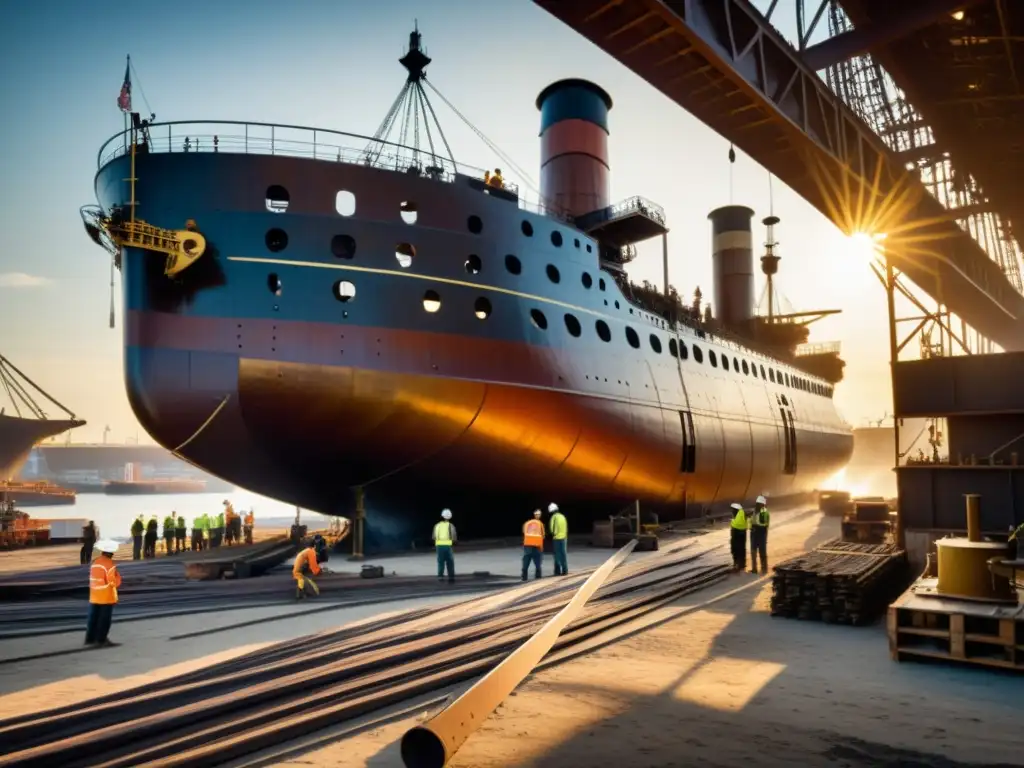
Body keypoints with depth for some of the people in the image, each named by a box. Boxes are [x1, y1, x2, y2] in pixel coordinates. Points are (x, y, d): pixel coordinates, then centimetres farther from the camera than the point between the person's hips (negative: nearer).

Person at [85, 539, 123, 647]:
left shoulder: (95, 562, 4)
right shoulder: (110, 565, -17)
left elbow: (92, 580, 13)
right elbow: (114, 582, -17)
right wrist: (117, 576, -1)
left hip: (94, 596, 7)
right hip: (107, 597, -7)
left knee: (93, 617, 13)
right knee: (104, 619, 2)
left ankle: (90, 638, 19)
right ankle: (101, 639, 5)